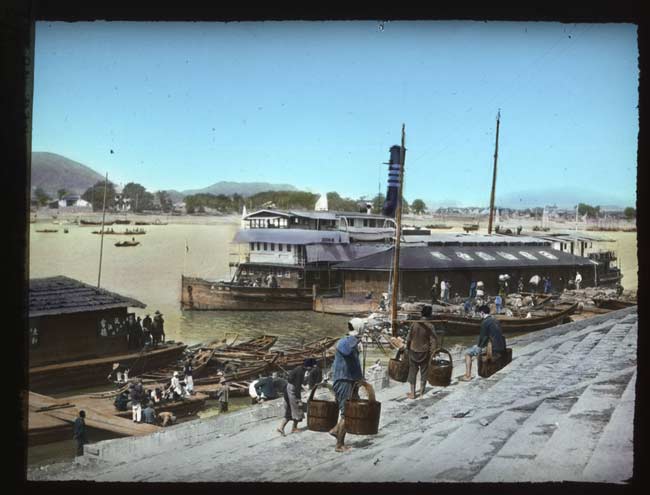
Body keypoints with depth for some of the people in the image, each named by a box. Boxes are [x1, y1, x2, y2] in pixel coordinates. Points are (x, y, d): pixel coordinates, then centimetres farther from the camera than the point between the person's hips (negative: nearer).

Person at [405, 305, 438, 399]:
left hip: (413, 351, 1)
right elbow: (434, 341, -16)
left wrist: (407, 349, 9)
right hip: (424, 352, -1)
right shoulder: (429, 326, -14)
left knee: (412, 372, 11)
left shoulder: (415, 324, -9)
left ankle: (412, 393, 14)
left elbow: (409, 338, -4)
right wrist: (431, 351, -2)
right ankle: (421, 393, 20)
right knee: (423, 373, 13)